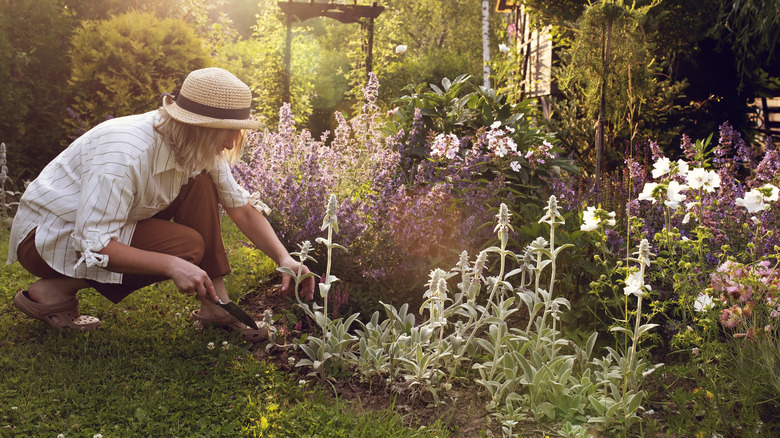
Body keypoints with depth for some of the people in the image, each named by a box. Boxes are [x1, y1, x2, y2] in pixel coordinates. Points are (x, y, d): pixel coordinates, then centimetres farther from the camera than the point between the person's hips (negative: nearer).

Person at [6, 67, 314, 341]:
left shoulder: (199, 149, -8)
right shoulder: (126, 155, -34)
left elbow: (242, 208, -1)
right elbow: (92, 244, -34)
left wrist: (284, 258, -13)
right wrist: (172, 266, -40)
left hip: (99, 221, 8)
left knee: (201, 185, -11)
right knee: (187, 246, -25)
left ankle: (216, 305, -9)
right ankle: (54, 290, -13)